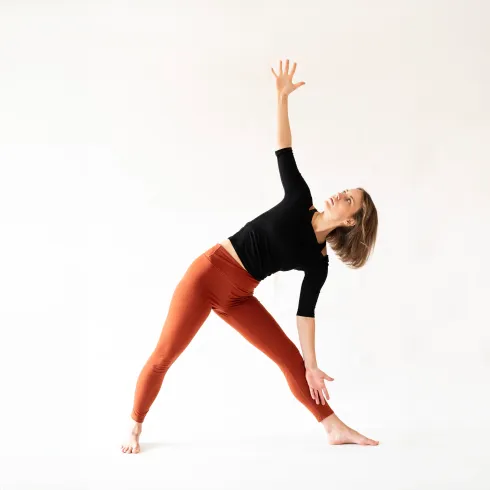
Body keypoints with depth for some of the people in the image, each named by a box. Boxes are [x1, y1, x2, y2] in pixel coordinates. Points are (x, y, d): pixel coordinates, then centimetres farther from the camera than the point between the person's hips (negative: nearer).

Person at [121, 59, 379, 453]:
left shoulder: (318, 262, 0)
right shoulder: (299, 202, -3)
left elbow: (306, 311, 0)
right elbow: (284, 154, -4)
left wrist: (311, 365, -4)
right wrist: (282, 97, -10)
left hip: (239, 297, 3)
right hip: (209, 272, -3)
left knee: (290, 358, 0)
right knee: (165, 355, -3)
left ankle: (335, 428, 10)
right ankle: (135, 429, 14)